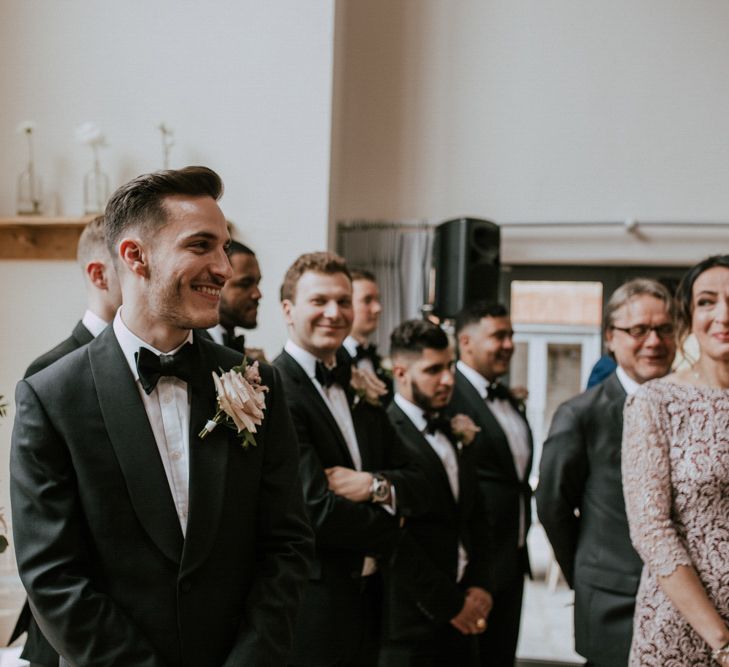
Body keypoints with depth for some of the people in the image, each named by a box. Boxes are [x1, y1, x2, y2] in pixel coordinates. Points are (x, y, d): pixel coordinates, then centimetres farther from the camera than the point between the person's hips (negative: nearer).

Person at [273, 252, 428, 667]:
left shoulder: (361, 390, 11)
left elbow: (418, 488, 8)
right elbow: (317, 512, -22)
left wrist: (375, 485, -14)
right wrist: (389, 527, -5)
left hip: (367, 599, 8)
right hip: (310, 606, -8)